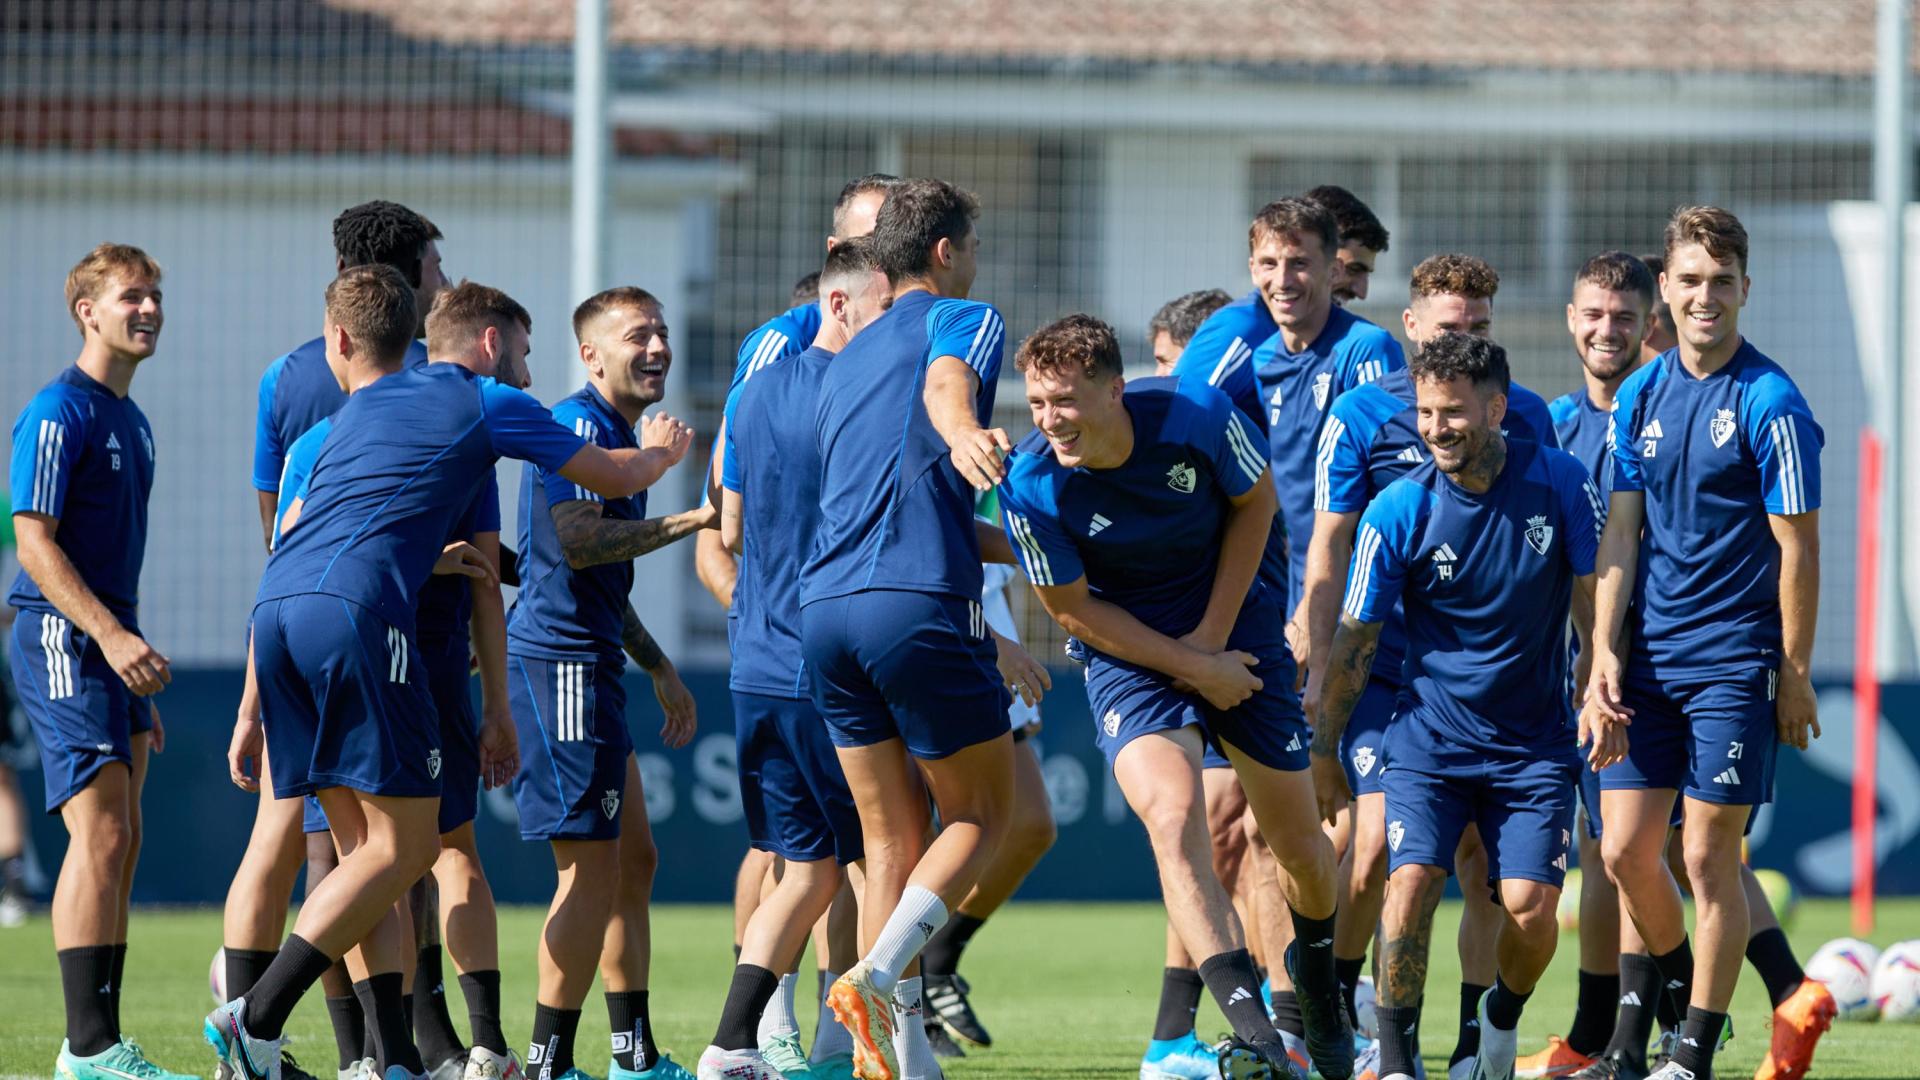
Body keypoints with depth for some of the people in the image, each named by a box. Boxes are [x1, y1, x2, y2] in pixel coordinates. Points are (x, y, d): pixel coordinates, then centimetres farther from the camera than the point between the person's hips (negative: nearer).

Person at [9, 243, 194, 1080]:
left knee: (119, 844, 8)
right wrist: (109, 635, -25)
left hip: (114, 645, 9)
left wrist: (139, 686, 24)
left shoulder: (131, 421, 18)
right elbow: (36, 545, -16)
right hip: (63, 641, -9)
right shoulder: (58, 414, -10)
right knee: (101, 836, -15)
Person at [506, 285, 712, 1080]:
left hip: (589, 665, 11)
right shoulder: (580, 426, -11)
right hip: (559, 660, -11)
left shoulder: (619, 434, 21)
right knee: (592, 868, -11)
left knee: (633, 860, 15)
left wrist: (661, 670, 31)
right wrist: (692, 521, -18)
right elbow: (576, 543, -24)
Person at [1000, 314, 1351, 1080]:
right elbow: (1072, 608, -10)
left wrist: (1213, 634, -6)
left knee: (1297, 840, 8)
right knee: (1172, 817, -26)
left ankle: (1321, 998, 40)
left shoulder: (1198, 415, -21)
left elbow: (1256, 500, -2)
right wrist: (1191, 668, -14)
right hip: (1127, 652, -2)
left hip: (1234, 634, 2)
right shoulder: (1033, 487, -22)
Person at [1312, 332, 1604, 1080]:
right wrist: (1323, 750, -1)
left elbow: (1593, 598, 4)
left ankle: (1501, 1016, 23)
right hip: (1430, 735, -1)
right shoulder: (1398, 511, -10)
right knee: (1411, 885, -19)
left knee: (1531, 913, -9)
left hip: (1534, 743, 1)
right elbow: (1353, 640, -3)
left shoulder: (1559, 483, -7)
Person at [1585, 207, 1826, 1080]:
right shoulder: (1639, 397, 8)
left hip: (1735, 662, -5)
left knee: (1707, 856, -4)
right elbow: (1621, 533, 10)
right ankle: (1682, 992, 26)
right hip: (1649, 660, 5)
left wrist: (1794, 675, -9)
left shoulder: (1769, 404, -9)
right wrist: (1605, 655, 2)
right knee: (1626, 850, 2)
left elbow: (1797, 549, -8)